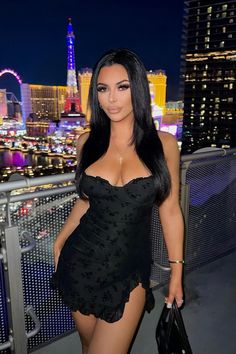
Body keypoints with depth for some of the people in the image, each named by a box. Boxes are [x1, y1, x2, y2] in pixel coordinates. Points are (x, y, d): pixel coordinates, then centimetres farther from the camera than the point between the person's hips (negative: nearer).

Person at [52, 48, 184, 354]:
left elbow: (170, 211, -1)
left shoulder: (163, 144, -7)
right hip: (80, 263, 3)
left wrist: (177, 271, 2)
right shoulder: (88, 142, -1)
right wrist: (60, 241, 12)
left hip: (130, 272, -2)